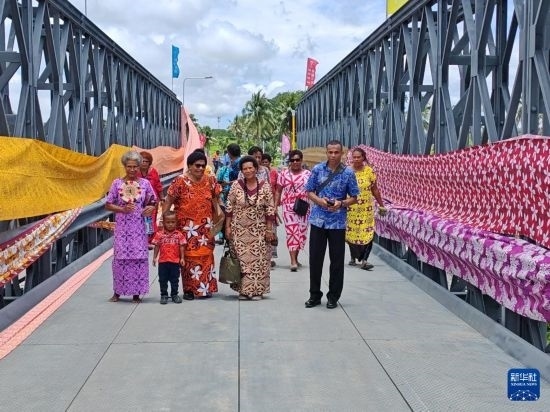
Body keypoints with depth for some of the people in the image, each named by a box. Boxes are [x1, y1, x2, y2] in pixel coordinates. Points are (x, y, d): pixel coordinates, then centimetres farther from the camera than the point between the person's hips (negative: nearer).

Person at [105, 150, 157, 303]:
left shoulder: (145, 183, 3)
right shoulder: (117, 183, 1)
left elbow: (153, 202, 11)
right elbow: (108, 205, 2)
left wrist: (151, 207, -11)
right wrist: (122, 209, -13)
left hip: (138, 227, 1)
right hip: (122, 227, -1)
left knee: (139, 258, 0)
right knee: (121, 258, 0)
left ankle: (136, 292, 10)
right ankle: (117, 291, 14)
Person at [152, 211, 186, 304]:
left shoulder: (179, 234, -2)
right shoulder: (159, 234, -2)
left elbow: (182, 247, 0)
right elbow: (157, 247, 2)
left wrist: (182, 258, -4)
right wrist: (154, 258, -1)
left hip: (175, 261, 0)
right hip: (163, 261, 0)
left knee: (175, 279, 10)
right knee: (163, 279, 8)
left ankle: (174, 294, 22)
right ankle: (164, 295, 18)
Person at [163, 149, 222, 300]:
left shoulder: (210, 181, 4)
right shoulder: (180, 181, -7)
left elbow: (215, 201, 11)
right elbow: (168, 202, -5)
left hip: (205, 227, 3)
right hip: (187, 227, -3)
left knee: (206, 256, 6)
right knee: (188, 257, 1)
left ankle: (205, 287, 16)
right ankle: (189, 289, 10)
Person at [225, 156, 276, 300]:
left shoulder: (265, 186, -4)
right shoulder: (236, 185, -3)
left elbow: (270, 210, -2)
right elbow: (229, 208, 1)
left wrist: (269, 229, -5)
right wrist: (227, 227, -2)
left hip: (258, 230, 0)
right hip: (239, 229, 0)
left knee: (258, 259, 2)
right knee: (241, 259, 3)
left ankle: (257, 290, 12)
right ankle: (243, 289, 14)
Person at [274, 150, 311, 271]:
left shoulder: (308, 174, 5)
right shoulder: (284, 174, 4)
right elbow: (278, 191, 7)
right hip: (288, 207, -2)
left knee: (301, 232, 7)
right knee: (291, 232, -9)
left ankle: (295, 258, 23)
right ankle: (293, 261, -12)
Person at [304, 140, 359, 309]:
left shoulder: (348, 173, -1)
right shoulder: (317, 169, 2)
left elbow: (354, 198, 3)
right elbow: (309, 192, 6)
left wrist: (341, 204, -16)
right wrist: (320, 200, -13)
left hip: (338, 222, -1)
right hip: (318, 219, 1)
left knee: (337, 260, 5)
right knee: (315, 258, 6)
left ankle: (333, 296, 18)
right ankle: (315, 294, 20)